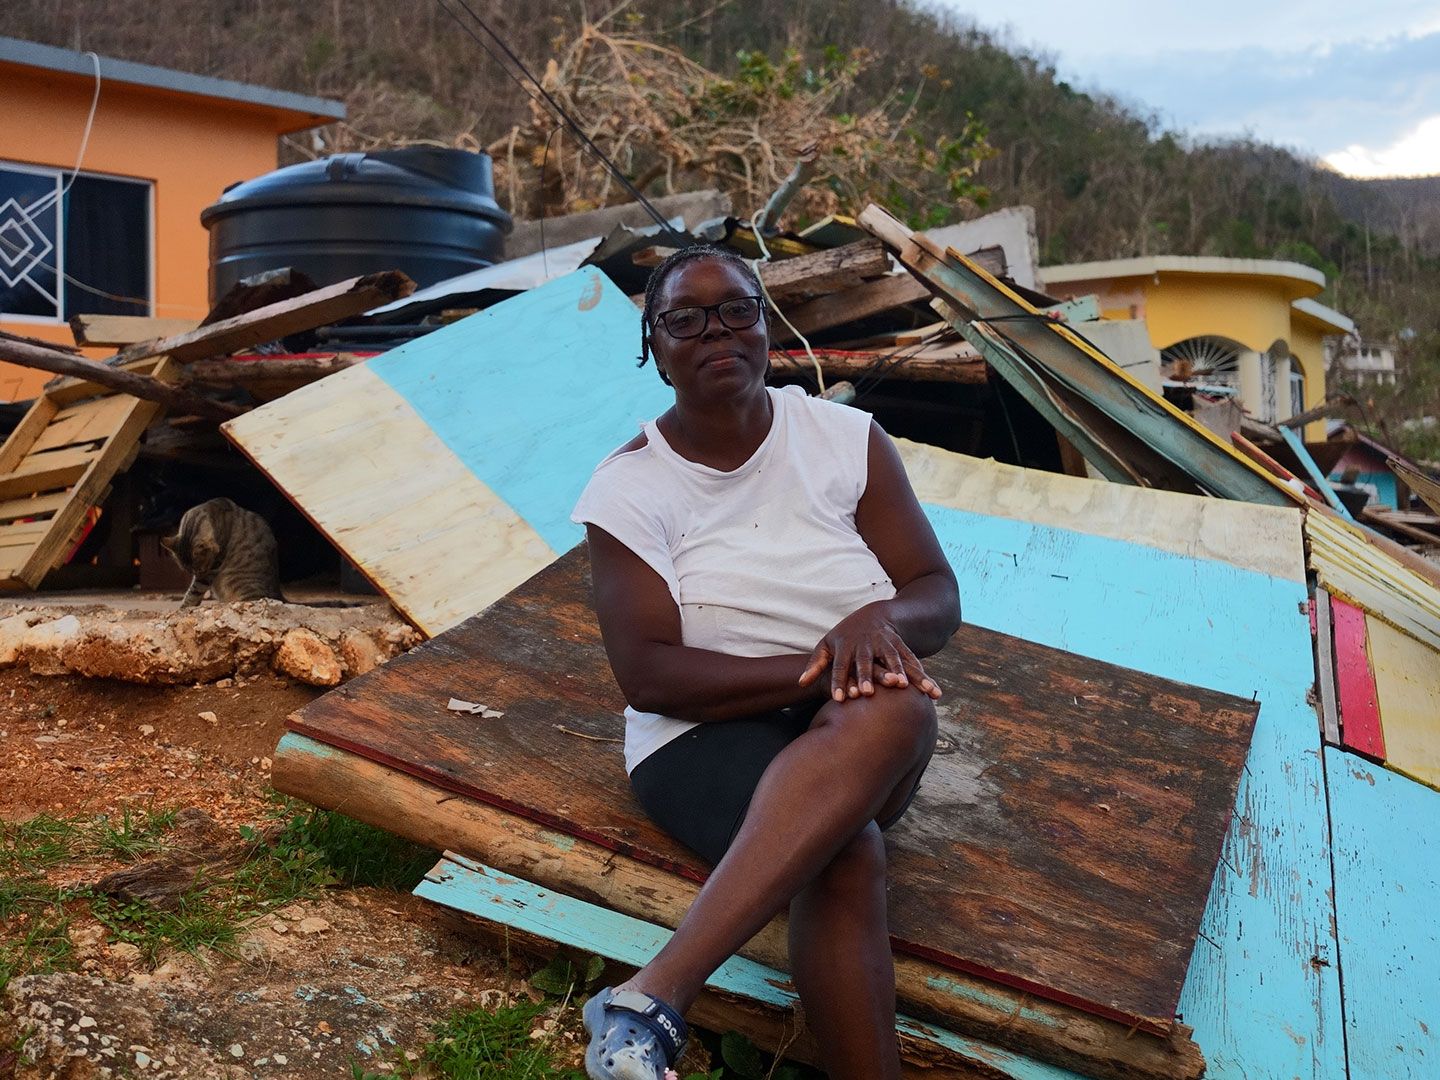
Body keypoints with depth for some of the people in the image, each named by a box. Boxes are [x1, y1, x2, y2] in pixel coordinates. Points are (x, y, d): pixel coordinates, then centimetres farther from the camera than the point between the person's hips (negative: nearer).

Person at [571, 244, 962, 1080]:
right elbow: (649, 675, -11)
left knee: (895, 706, -37)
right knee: (848, 858, -35)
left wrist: (877, 620, -24)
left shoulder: (848, 439, 3)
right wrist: (816, 668, -23)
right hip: (706, 736, -2)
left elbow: (939, 600, 2)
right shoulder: (629, 487, -2)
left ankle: (652, 997, -42)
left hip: (861, 732, 3)